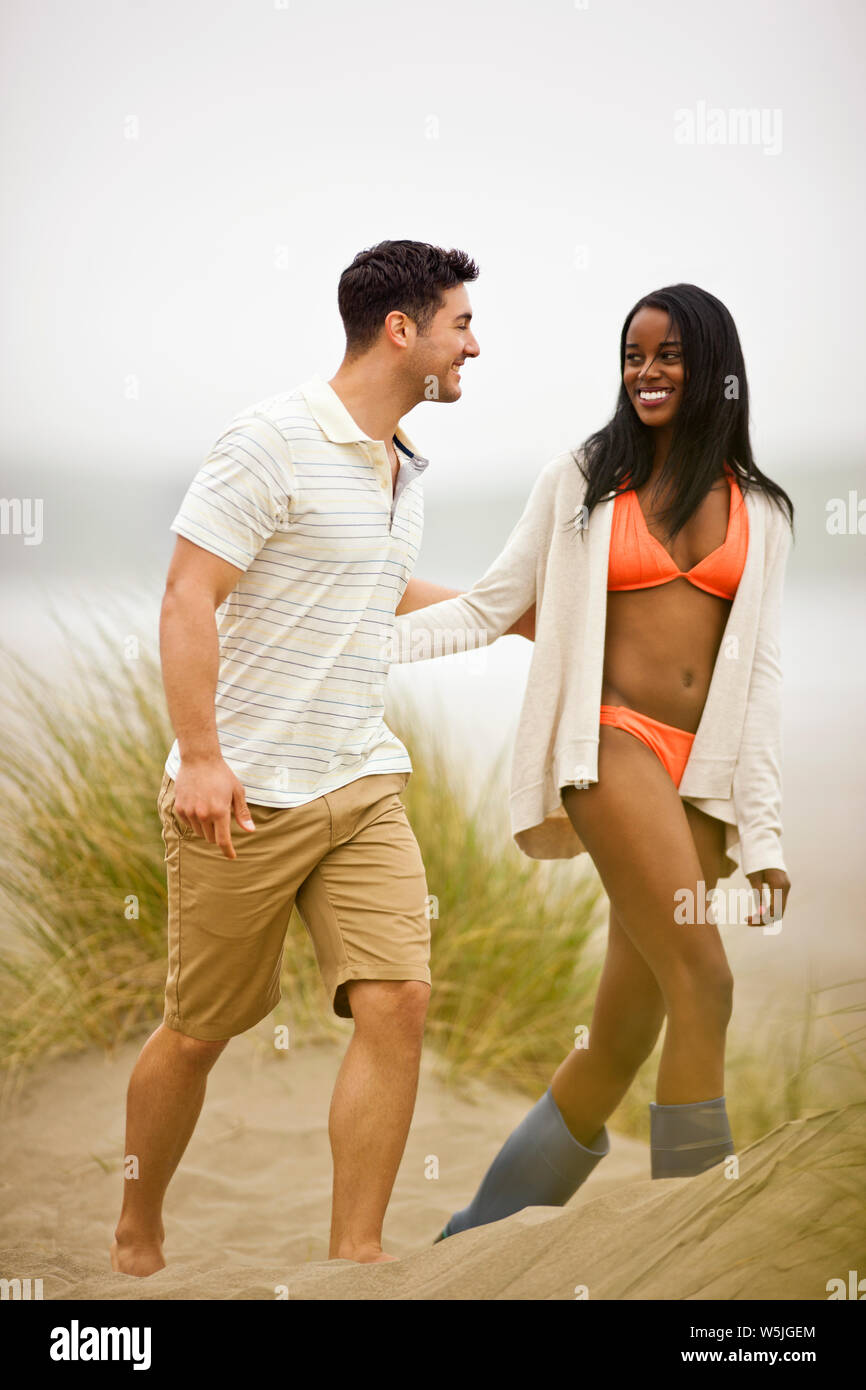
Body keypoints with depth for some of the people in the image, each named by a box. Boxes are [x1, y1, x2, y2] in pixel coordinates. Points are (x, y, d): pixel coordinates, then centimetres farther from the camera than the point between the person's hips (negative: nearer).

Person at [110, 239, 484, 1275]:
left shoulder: (405, 471, 15)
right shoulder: (274, 439, -10)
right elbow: (188, 595, -16)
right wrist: (199, 755, -23)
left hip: (364, 784, 7)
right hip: (243, 794, -7)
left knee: (397, 1003, -8)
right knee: (198, 1032, 5)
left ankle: (354, 1256, 2)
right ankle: (136, 1239, 27)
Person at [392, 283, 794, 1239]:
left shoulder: (758, 510, 15)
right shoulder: (582, 480, 9)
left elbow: (760, 671, 12)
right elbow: (490, 606, 7)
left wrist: (765, 831, 6)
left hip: (707, 774, 3)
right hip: (614, 743, -3)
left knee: (625, 1033, 2)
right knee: (702, 982, -18)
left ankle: (480, 1233, 17)